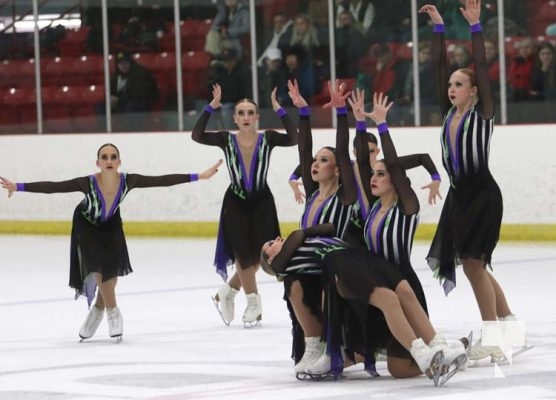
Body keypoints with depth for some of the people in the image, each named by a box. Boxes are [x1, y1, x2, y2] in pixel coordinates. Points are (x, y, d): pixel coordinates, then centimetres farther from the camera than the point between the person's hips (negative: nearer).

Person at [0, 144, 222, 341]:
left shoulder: (128, 181, -32)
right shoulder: (88, 183, -38)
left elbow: (162, 181, -28)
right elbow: (53, 187, -41)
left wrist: (199, 176, -28)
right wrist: (18, 187, -50)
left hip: (111, 226, 3)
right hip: (87, 226, -3)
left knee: (112, 269, -4)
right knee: (99, 265, -16)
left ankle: (98, 307, 23)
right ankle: (113, 312, 3)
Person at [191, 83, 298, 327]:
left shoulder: (267, 139, -6)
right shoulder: (226, 140, -6)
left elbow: (293, 139, -23)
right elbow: (197, 136, -19)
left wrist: (278, 109, -27)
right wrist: (211, 107, -26)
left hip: (262, 202, 1)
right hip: (236, 202, -1)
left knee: (257, 256, 4)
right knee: (243, 255, -1)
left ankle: (226, 292, 26)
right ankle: (253, 303, 13)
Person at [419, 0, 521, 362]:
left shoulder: (482, 113, -6)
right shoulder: (450, 113, 9)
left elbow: (481, 66, -14)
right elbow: (440, 67, 10)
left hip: (483, 193, -8)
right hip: (458, 194, 8)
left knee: (472, 261, -13)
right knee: (474, 264, 10)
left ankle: (492, 338, -11)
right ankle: (510, 327, 21)